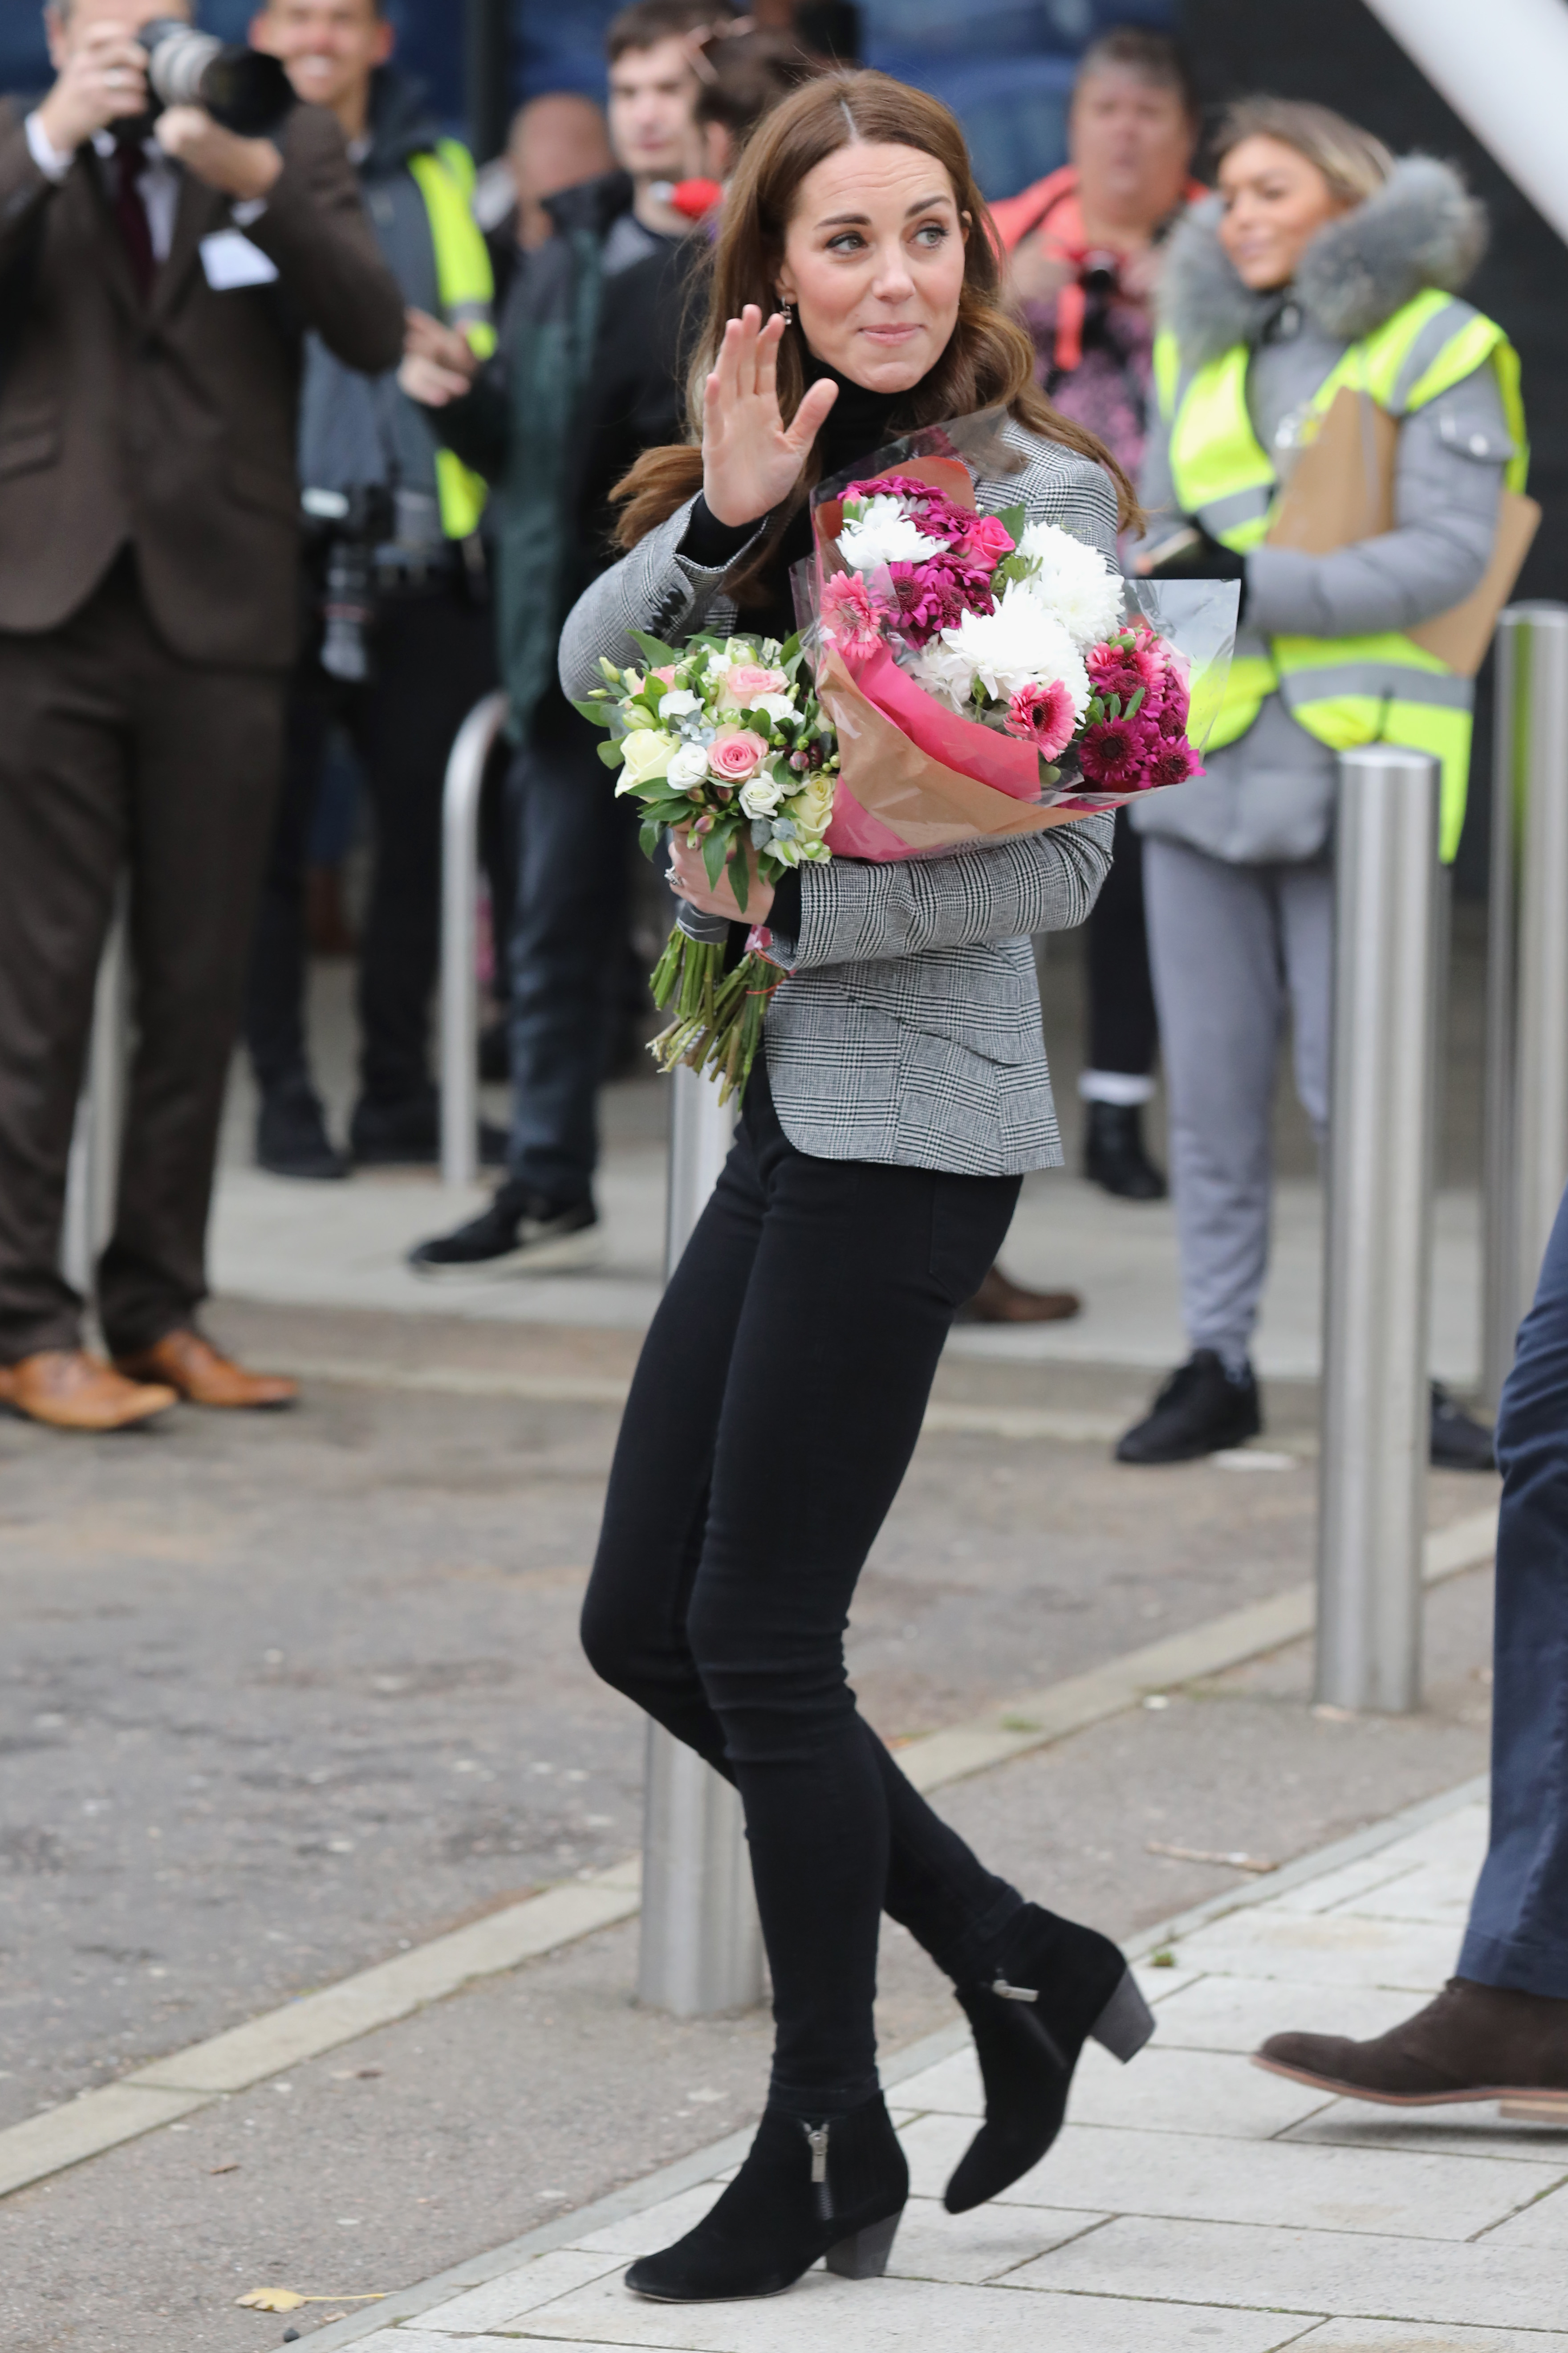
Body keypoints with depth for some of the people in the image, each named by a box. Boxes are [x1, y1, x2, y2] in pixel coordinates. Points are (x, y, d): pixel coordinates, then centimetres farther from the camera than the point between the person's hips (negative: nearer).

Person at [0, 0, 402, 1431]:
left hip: (218, 614, 2)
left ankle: (159, 1310, 15)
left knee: (198, 988, 6)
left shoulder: (288, 146, 9)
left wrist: (255, 180, -17)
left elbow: (375, 335, -5)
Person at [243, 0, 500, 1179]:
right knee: (272, 827, -2)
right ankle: (284, 1094, 5)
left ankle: (399, 1092, 15)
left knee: (425, 818, 5)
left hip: (418, 561, 3)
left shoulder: (438, 175, 14)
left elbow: (482, 341, 20)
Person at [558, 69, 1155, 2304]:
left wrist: (791, 913, -17)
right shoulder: (795, 474, 12)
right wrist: (720, 519, -15)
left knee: (761, 1637, -4)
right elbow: (594, 670, 1)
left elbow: (1062, 859, -13)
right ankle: (1019, 1962, 22)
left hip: (915, 1112, -8)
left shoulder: (1038, 494, -10)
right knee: (646, 1623, 9)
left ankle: (830, 2146, 10)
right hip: (797, 1104, 8)